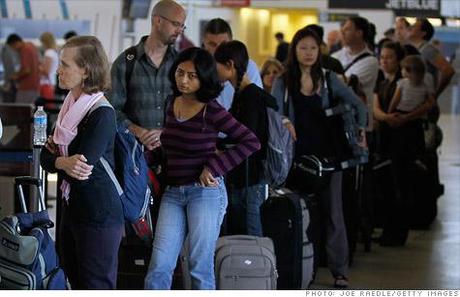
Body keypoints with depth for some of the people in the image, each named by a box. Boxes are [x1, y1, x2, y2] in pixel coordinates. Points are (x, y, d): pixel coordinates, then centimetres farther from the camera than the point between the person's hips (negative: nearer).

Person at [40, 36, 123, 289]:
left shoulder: (102, 114, -19)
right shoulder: (71, 105, 7)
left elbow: (81, 173, -23)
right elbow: (44, 158, 3)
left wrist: (55, 159, -6)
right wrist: (64, 162, -16)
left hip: (98, 217, -9)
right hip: (72, 208, 9)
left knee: (96, 286, 0)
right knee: (75, 280, 18)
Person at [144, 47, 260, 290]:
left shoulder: (212, 111, -9)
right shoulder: (172, 104, 8)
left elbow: (251, 142, -11)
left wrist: (214, 168, -13)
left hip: (205, 191, -5)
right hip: (172, 193, 5)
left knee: (200, 268, 0)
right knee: (159, 267, -3)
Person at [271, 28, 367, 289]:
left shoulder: (329, 79, 5)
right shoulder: (283, 83, 3)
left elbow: (359, 105, 8)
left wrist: (361, 132, 1)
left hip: (328, 153, 0)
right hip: (298, 154, 0)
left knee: (333, 211, 0)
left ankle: (340, 271, 3)